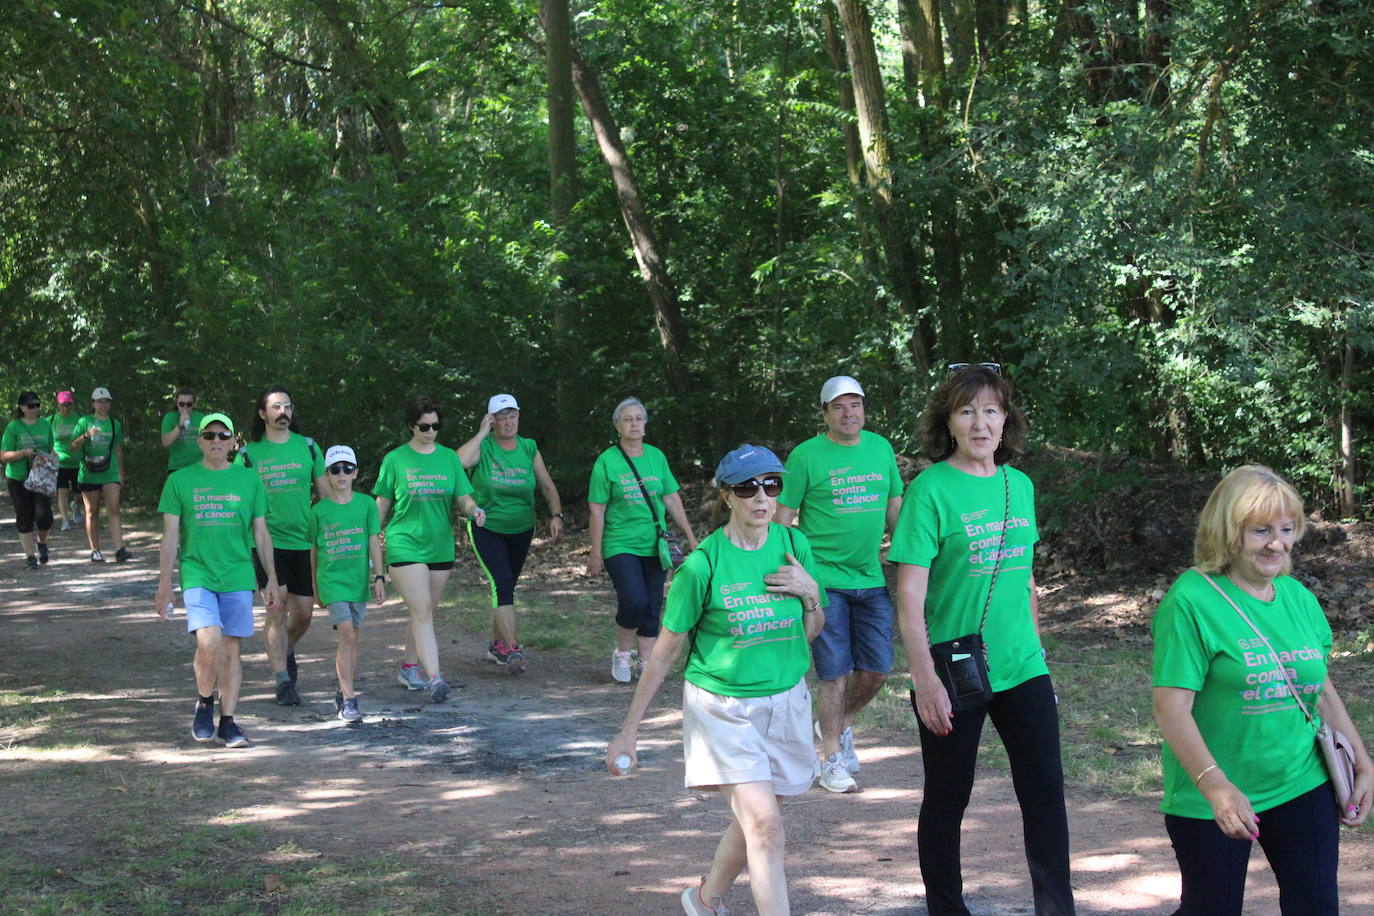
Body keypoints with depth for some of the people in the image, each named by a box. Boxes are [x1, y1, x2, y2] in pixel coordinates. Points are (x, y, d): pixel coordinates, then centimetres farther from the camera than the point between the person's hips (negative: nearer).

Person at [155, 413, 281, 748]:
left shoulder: (249, 480, 9)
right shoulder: (180, 481, 4)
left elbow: (261, 533, 14)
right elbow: (170, 536, 5)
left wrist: (271, 579, 11)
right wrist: (164, 585, 2)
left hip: (238, 576, 2)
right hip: (197, 575, -2)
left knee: (231, 649, 3)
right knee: (209, 643, -18)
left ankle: (227, 721, 12)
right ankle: (204, 702, 8)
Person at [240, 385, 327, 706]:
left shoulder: (308, 447, 6)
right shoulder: (249, 453, 1)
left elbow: (325, 493, 12)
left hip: (305, 541, 2)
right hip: (269, 542, -2)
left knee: (303, 612, 7)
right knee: (277, 609, -8)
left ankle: (286, 650, 38)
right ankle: (283, 682, -2)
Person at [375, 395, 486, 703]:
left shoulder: (449, 457, 8)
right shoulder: (395, 460, 0)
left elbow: (462, 497, 5)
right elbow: (382, 505, 6)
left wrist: (474, 509, -17)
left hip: (440, 547, 4)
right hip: (405, 546, -4)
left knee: (425, 612, 12)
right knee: (421, 611, -13)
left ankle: (409, 667, 30)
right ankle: (434, 678, -19)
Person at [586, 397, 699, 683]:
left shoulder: (656, 456, 7)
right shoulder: (606, 461, -4)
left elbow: (672, 500, 12)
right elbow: (596, 511, -4)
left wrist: (691, 538, 10)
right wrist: (595, 553, -6)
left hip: (654, 546, 4)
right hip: (620, 545, -4)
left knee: (652, 606, 5)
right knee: (634, 602, -17)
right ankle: (622, 654, 7)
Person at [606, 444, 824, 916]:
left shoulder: (793, 545, -2)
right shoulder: (703, 564, -15)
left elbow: (809, 633, 11)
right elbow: (665, 652, -6)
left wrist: (811, 593, -11)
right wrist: (628, 731, -3)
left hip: (785, 701, 5)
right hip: (722, 706, -5)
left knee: (752, 822, 13)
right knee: (764, 824, -16)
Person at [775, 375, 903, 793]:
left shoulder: (881, 448, 9)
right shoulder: (806, 455, -5)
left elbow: (895, 508, 18)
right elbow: (782, 516, -2)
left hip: (872, 580, 5)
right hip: (824, 580, -5)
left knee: (877, 668, 4)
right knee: (835, 672, -2)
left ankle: (840, 725, 32)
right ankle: (833, 761, 12)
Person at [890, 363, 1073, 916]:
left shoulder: (1019, 485, 6)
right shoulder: (932, 489, -11)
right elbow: (910, 592, -14)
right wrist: (924, 679, -19)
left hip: (1022, 669, 5)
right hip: (953, 675, -5)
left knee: (1046, 796, 5)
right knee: (947, 800, 9)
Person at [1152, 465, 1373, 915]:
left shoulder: (1298, 596, 5)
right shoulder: (1191, 600, -15)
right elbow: (1172, 708, -21)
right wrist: (1215, 785, -31)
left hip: (1302, 785, 5)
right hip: (1211, 800, -5)